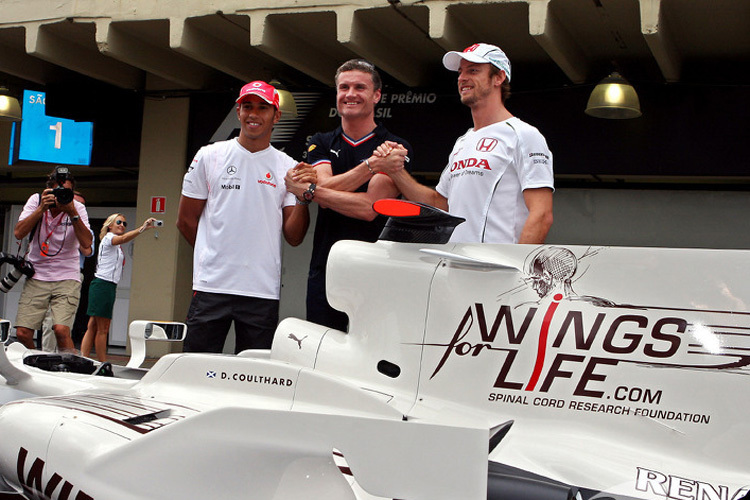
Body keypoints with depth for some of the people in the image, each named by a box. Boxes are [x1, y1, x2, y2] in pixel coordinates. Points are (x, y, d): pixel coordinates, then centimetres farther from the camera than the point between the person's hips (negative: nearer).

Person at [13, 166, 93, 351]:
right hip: (37, 276, 2)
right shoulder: (36, 200, 0)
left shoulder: (78, 208, -3)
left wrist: (73, 214, -23)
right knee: (22, 333, -6)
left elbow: (86, 244, -15)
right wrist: (42, 208, -19)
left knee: (61, 330, -20)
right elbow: (18, 233, -12)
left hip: (67, 278, -2)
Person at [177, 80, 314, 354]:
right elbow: (186, 221, 12)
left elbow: (294, 237, 3)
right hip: (211, 286, -1)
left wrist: (304, 196, -11)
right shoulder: (209, 156, 6)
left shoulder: (288, 167, 8)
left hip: (263, 291, 1)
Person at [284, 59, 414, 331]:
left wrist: (308, 190, -8)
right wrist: (372, 164, -17)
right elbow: (326, 185, -5)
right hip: (325, 269, 3)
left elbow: (369, 207, -10)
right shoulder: (321, 143, 15)